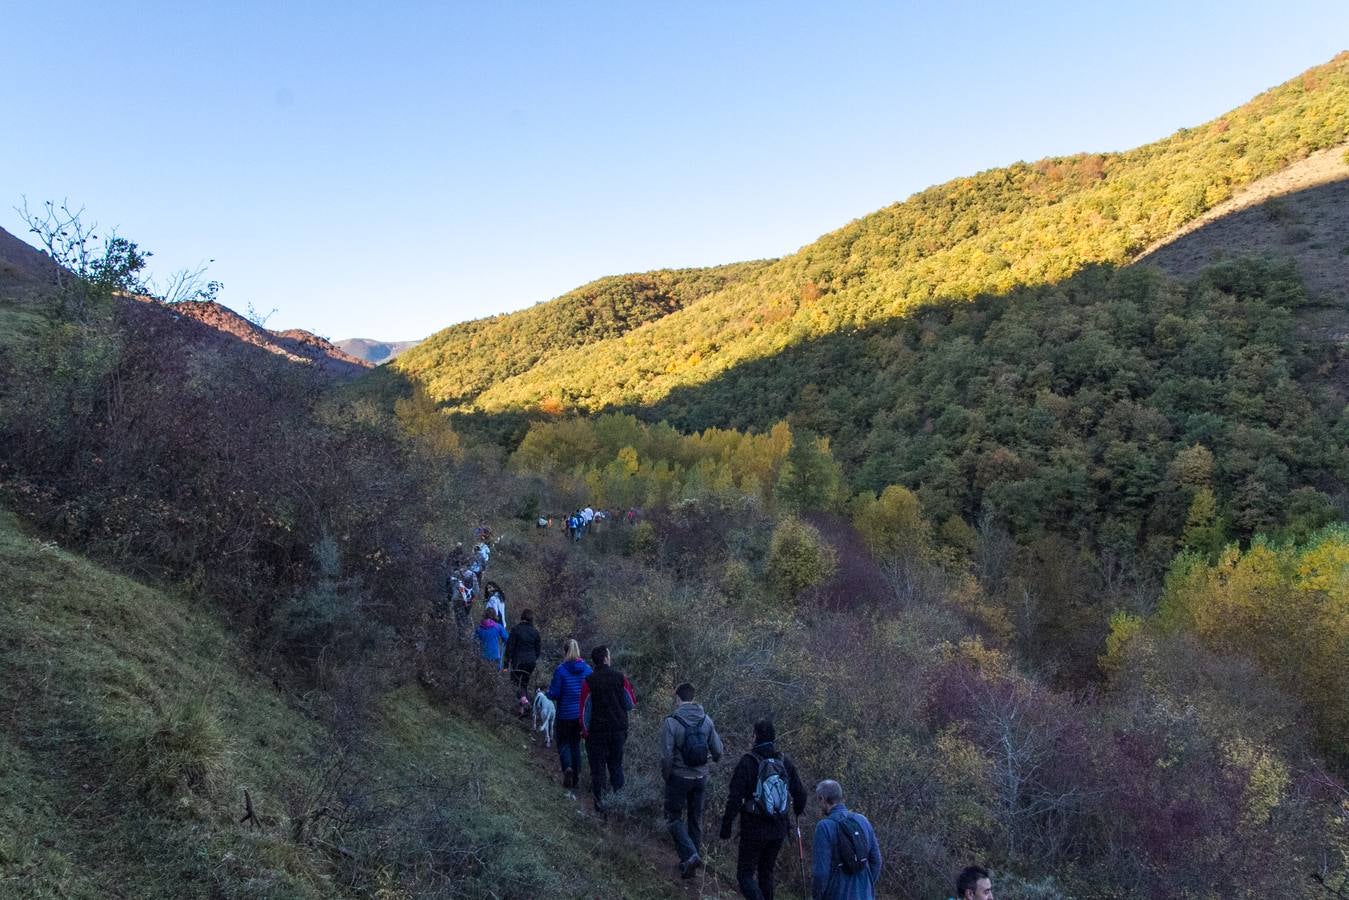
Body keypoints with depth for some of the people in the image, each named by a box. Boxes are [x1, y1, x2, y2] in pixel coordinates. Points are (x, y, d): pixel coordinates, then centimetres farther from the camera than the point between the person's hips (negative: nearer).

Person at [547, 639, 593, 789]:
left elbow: (553, 695, -13)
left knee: (563, 743, 11)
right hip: (582, 714, 3)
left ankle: (567, 767, -15)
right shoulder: (587, 669, -4)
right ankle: (576, 778, 17)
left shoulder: (560, 670, -14)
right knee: (576, 743, 16)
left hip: (565, 715, -3)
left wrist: (549, 691, 9)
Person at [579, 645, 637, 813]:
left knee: (598, 766, 7)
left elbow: (585, 708, -8)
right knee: (616, 763, 16)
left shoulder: (589, 681, -11)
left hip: (597, 730, -2)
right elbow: (632, 703, 0)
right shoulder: (620, 677, -6)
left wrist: (585, 731, 1)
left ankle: (599, 801, 9)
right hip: (618, 728, 2)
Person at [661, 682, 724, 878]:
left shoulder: (672, 722, -17)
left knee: (674, 818, 10)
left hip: (679, 777, -4)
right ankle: (694, 857, 25)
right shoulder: (706, 720, -3)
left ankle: (690, 854, -7)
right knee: (696, 819, 18)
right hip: (701, 778, 4)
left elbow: (666, 756, -18)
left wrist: (666, 777, 0)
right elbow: (717, 751, 0)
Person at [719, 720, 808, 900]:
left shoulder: (747, 762, -14)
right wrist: (799, 810, 28)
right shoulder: (784, 762, -1)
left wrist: (726, 827, -8)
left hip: (753, 829, -5)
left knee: (745, 875, 4)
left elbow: (734, 798, -16)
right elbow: (800, 792, 6)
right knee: (766, 872, 22)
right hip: (779, 829, 5)